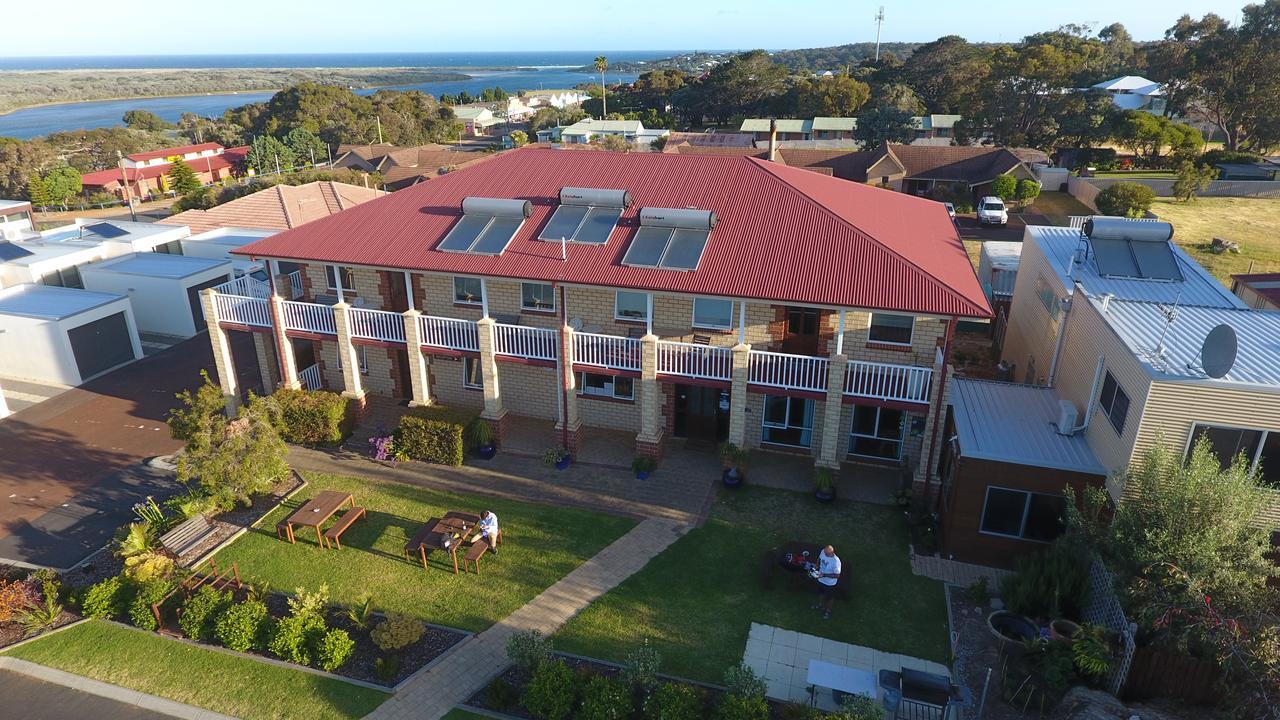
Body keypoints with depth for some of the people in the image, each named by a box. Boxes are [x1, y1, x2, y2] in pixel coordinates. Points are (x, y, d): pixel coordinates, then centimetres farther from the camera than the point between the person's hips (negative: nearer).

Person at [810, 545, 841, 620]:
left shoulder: (836, 561, -37)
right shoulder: (823, 551, -19)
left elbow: (837, 575, -27)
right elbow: (819, 559, 4)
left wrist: (824, 575, -32)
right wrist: (817, 567, -10)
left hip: (830, 583, -6)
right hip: (821, 579, 6)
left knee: (829, 597, 21)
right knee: (820, 592, 31)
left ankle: (828, 611, 47)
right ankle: (820, 604, 59)